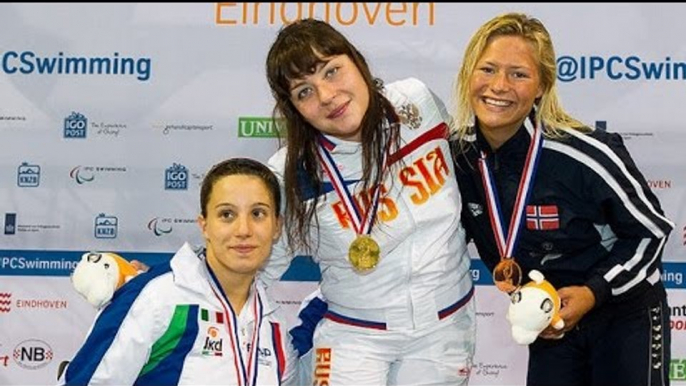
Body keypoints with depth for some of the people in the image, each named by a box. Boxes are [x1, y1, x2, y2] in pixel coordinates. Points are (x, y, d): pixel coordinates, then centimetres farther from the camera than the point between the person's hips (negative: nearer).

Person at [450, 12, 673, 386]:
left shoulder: (585, 155, -27)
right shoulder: (458, 156, -13)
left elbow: (652, 229, -14)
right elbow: (458, 228, 6)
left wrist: (593, 292, -21)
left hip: (625, 315, -4)